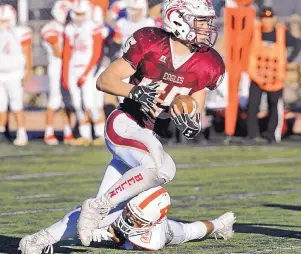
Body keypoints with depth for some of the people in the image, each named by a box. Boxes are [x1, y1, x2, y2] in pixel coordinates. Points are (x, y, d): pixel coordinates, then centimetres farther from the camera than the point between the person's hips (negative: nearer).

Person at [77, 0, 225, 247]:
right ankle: (98, 207, -19)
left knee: (109, 211, 7)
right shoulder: (150, 43, -13)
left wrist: (192, 124, -14)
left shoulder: (207, 64, 0)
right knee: (163, 169, -33)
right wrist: (135, 91, -26)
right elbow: (104, 80, -9)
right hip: (124, 125, -7)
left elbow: (195, 111, 9)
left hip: (151, 138, 7)